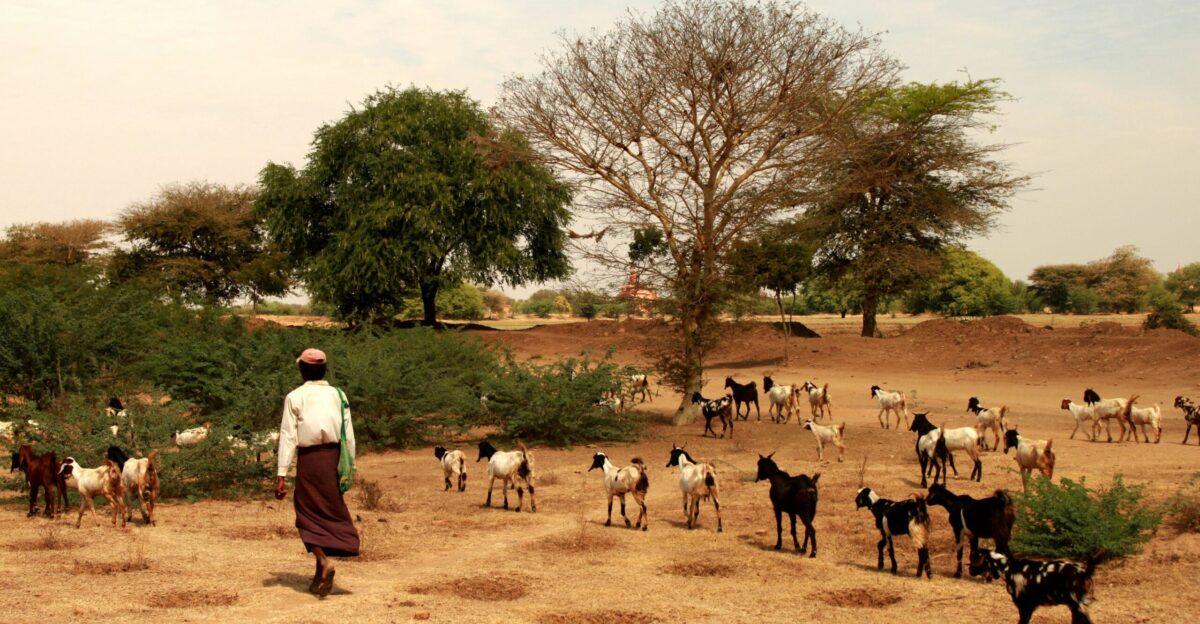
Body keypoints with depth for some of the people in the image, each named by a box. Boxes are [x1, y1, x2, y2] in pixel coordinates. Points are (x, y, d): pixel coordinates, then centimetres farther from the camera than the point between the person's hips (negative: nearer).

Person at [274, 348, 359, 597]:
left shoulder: (295, 397, -2)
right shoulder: (337, 395, 7)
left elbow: (288, 436, -6)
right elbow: (349, 434, 5)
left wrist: (281, 475, -7)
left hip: (309, 458, -3)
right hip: (334, 456, 3)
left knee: (308, 513, 7)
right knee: (331, 512, 13)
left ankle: (323, 560, -17)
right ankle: (321, 576, 16)